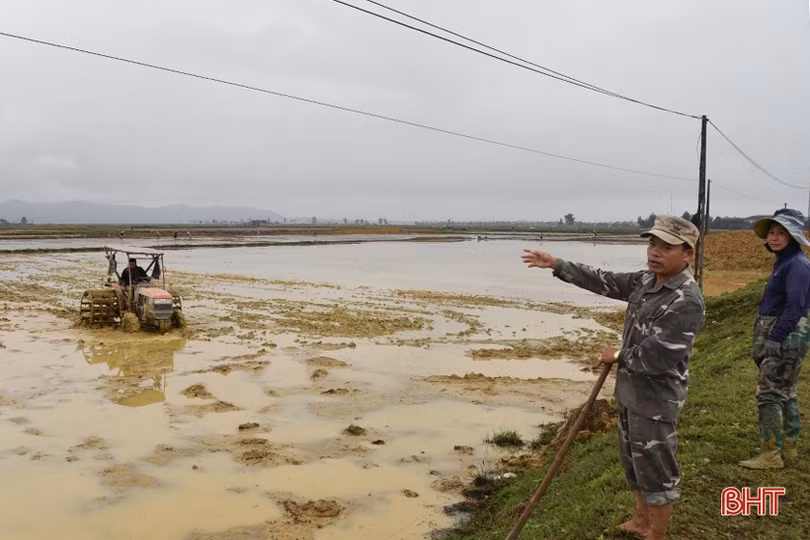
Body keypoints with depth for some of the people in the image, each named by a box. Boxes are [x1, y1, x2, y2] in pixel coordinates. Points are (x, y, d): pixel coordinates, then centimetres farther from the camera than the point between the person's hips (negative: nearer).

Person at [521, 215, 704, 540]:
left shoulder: (687, 301, -26)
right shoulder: (646, 281, 2)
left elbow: (654, 359, -28)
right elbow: (604, 282, 10)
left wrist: (618, 357, -10)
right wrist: (557, 265, 6)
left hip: (655, 400, -9)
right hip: (630, 391, 9)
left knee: (655, 469, 6)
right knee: (633, 461, 24)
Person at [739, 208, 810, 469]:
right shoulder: (784, 261, 14)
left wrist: (775, 339, -23)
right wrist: (763, 339, 20)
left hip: (787, 336, -10)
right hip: (778, 335, 10)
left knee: (769, 393, -7)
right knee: (785, 392, 15)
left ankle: (771, 455, -1)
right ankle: (788, 448, 25)